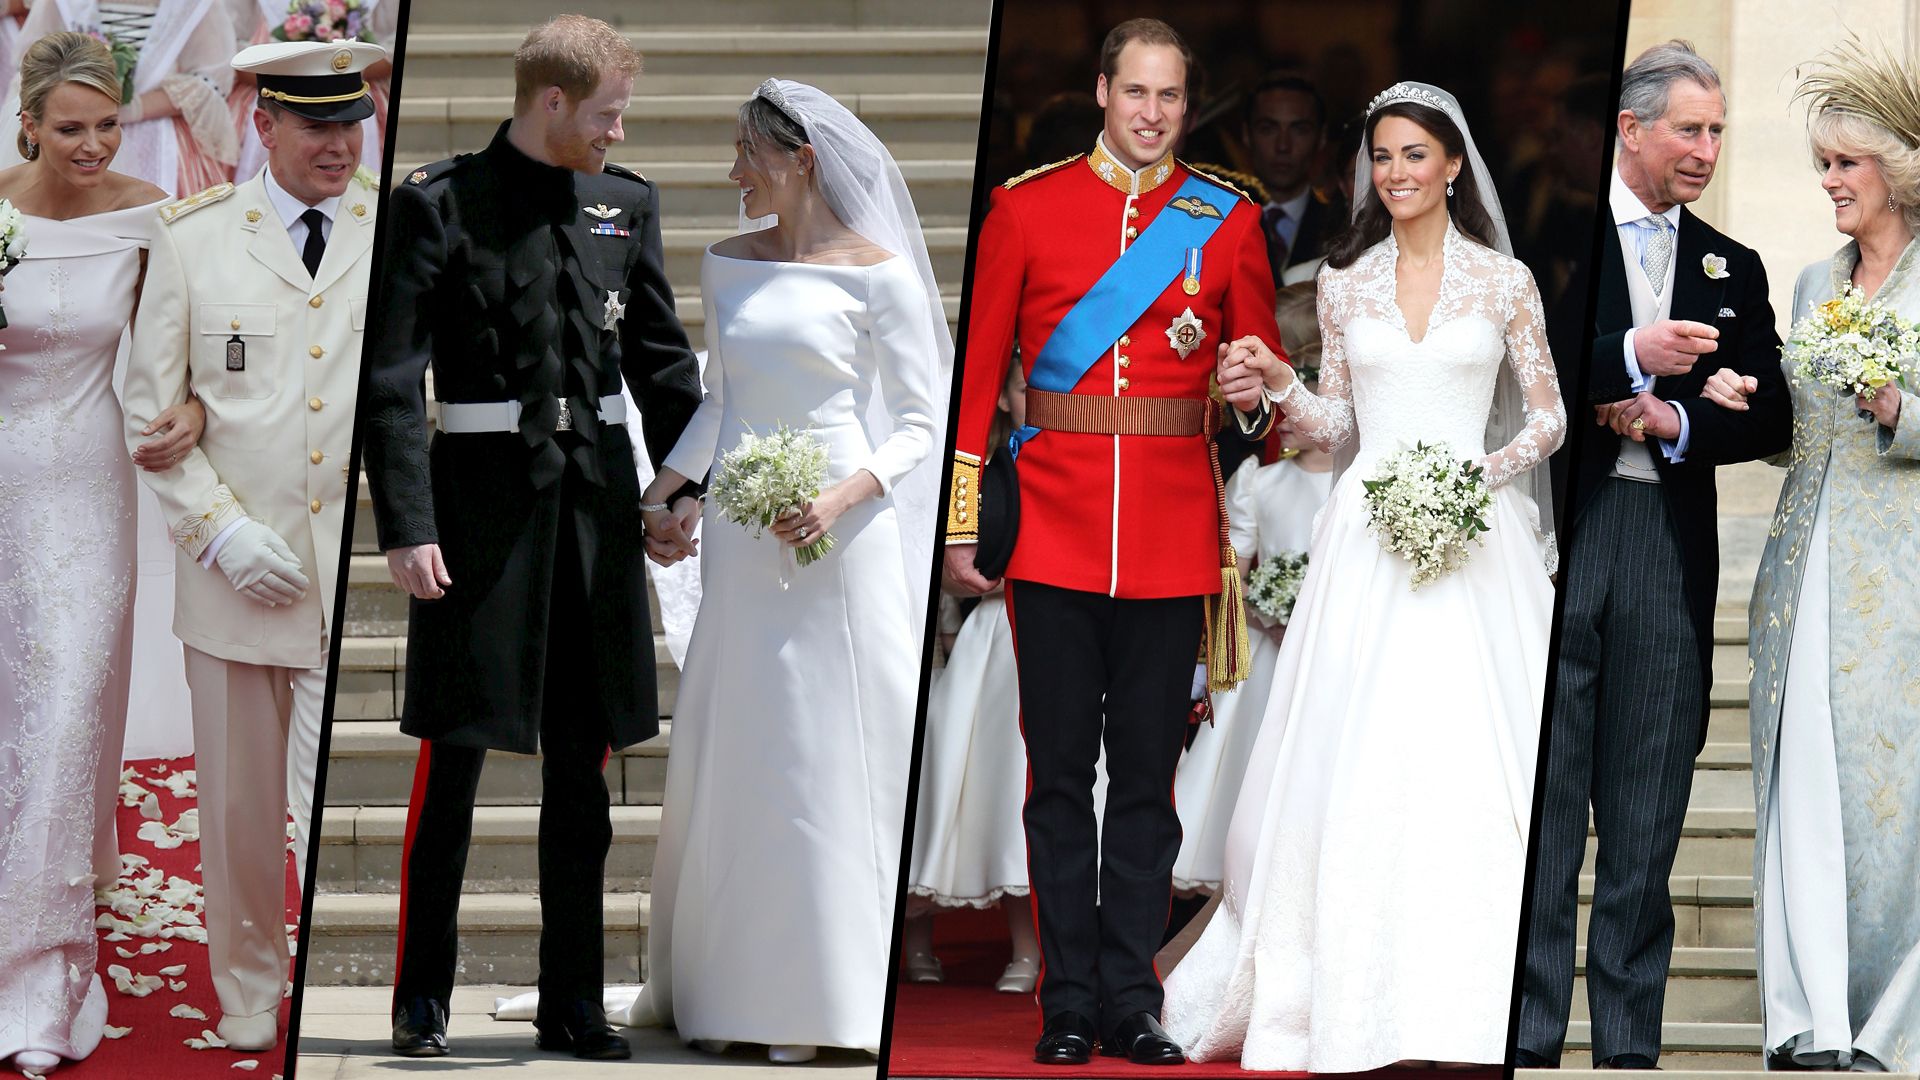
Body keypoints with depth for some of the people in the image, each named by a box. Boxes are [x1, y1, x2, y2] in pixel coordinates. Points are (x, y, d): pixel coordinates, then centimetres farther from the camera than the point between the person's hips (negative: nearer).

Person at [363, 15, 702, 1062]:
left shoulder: (626, 203, 9)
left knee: (581, 769, 9)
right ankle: (422, 1000, 9)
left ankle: (573, 1003, 16)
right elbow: (391, 379, -9)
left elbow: (661, 356, 18)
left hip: (596, 501, 5)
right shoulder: (439, 204, -6)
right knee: (454, 754, 0)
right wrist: (406, 527, -16)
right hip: (481, 496, -5)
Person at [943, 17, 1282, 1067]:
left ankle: (1132, 1001, 10)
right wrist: (961, 523, 1)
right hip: (1053, 527, -1)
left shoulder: (1229, 221, 7)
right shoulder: (1026, 207, 4)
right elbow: (980, 369, 5)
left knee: (1147, 773, 4)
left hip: (1175, 533, 1)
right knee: (1058, 771, 2)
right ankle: (1070, 1006, 8)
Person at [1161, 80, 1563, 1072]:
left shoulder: (1503, 280, 4)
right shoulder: (1343, 282, 10)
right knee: (1357, 760, -4)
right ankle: (1357, 990, 1)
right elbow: (1340, 427, 14)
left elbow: (1547, 417, 7)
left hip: (1473, 533, -2)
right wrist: (1281, 388, -3)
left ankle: (1465, 987, -1)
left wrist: (1488, 470, -10)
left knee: (1471, 756, -6)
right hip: (1367, 534, 2)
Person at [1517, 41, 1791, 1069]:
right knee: (1543, 803, -3)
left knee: (1647, 818, 5)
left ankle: (1631, 1042, 9)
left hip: (1669, 552, 4)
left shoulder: (1733, 270, 16)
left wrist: (1678, 423, -7)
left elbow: (1768, 416, 11)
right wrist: (1633, 357, -20)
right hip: (1554, 535, -4)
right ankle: (1529, 1039, 0)